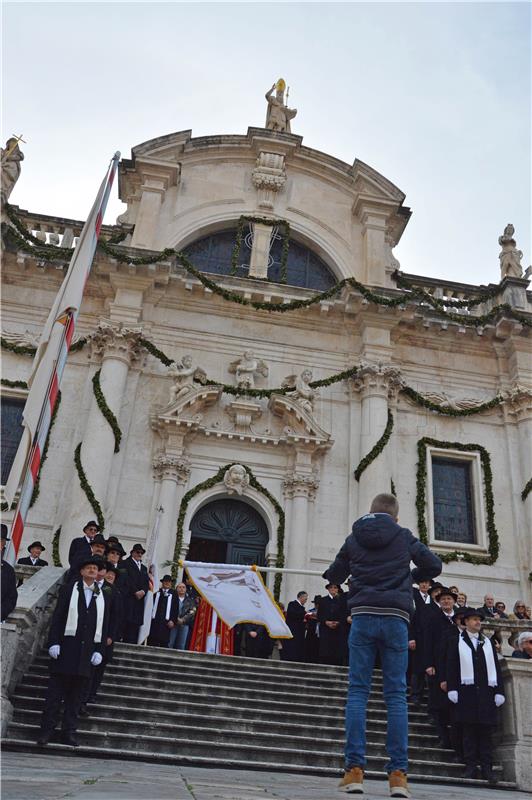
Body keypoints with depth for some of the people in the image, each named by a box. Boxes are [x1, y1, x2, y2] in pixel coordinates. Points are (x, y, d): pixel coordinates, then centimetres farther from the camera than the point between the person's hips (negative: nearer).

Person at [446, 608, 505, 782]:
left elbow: (496, 667, 13)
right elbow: (451, 667, 1)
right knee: (469, 730, -1)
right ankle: (471, 766, 4)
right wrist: (452, 690, -8)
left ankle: (486, 768, 9)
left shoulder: (488, 643, 16)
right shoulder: (457, 642, 7)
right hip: (466, 692, -3)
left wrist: (499, 692, 4)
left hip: (486, 692, 3)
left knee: (486, 731, 3)